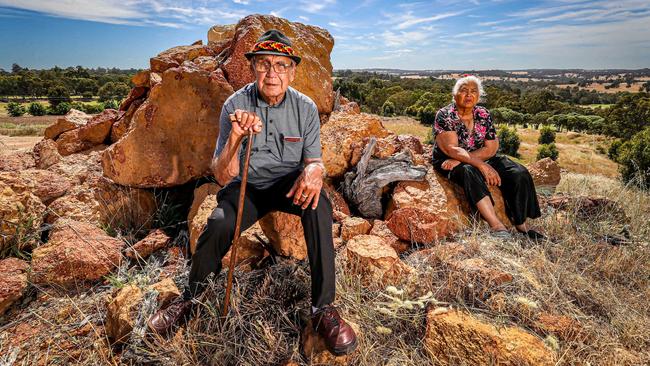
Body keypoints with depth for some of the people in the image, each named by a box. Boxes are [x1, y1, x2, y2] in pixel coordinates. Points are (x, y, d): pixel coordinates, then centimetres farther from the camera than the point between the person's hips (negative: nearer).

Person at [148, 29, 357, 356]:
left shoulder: (305, 108, -7)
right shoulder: (235, 105, -11)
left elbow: (314, 161, -3)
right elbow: (222, 176, -15)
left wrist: (314, 170, -30)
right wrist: (234, 139, -35)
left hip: (288, 183, 1)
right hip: (246, 186, 0)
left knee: (318, 204, -32)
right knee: (218, 224, -29)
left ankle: (323, 308, -21)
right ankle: (190, 298, 2)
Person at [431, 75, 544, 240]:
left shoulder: (483, 114, 4)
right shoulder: (444, 115, -10)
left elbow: (491, 149, -4)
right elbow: (452, 149, -21)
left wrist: (461, 158, -20)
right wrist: (482, 165, -31)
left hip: (482, 159, 5)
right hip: (450, 164, -5)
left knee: (519, 173, -15)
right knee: (469, 172, -39)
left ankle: (521, 224, -6)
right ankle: (497, 226, -43)